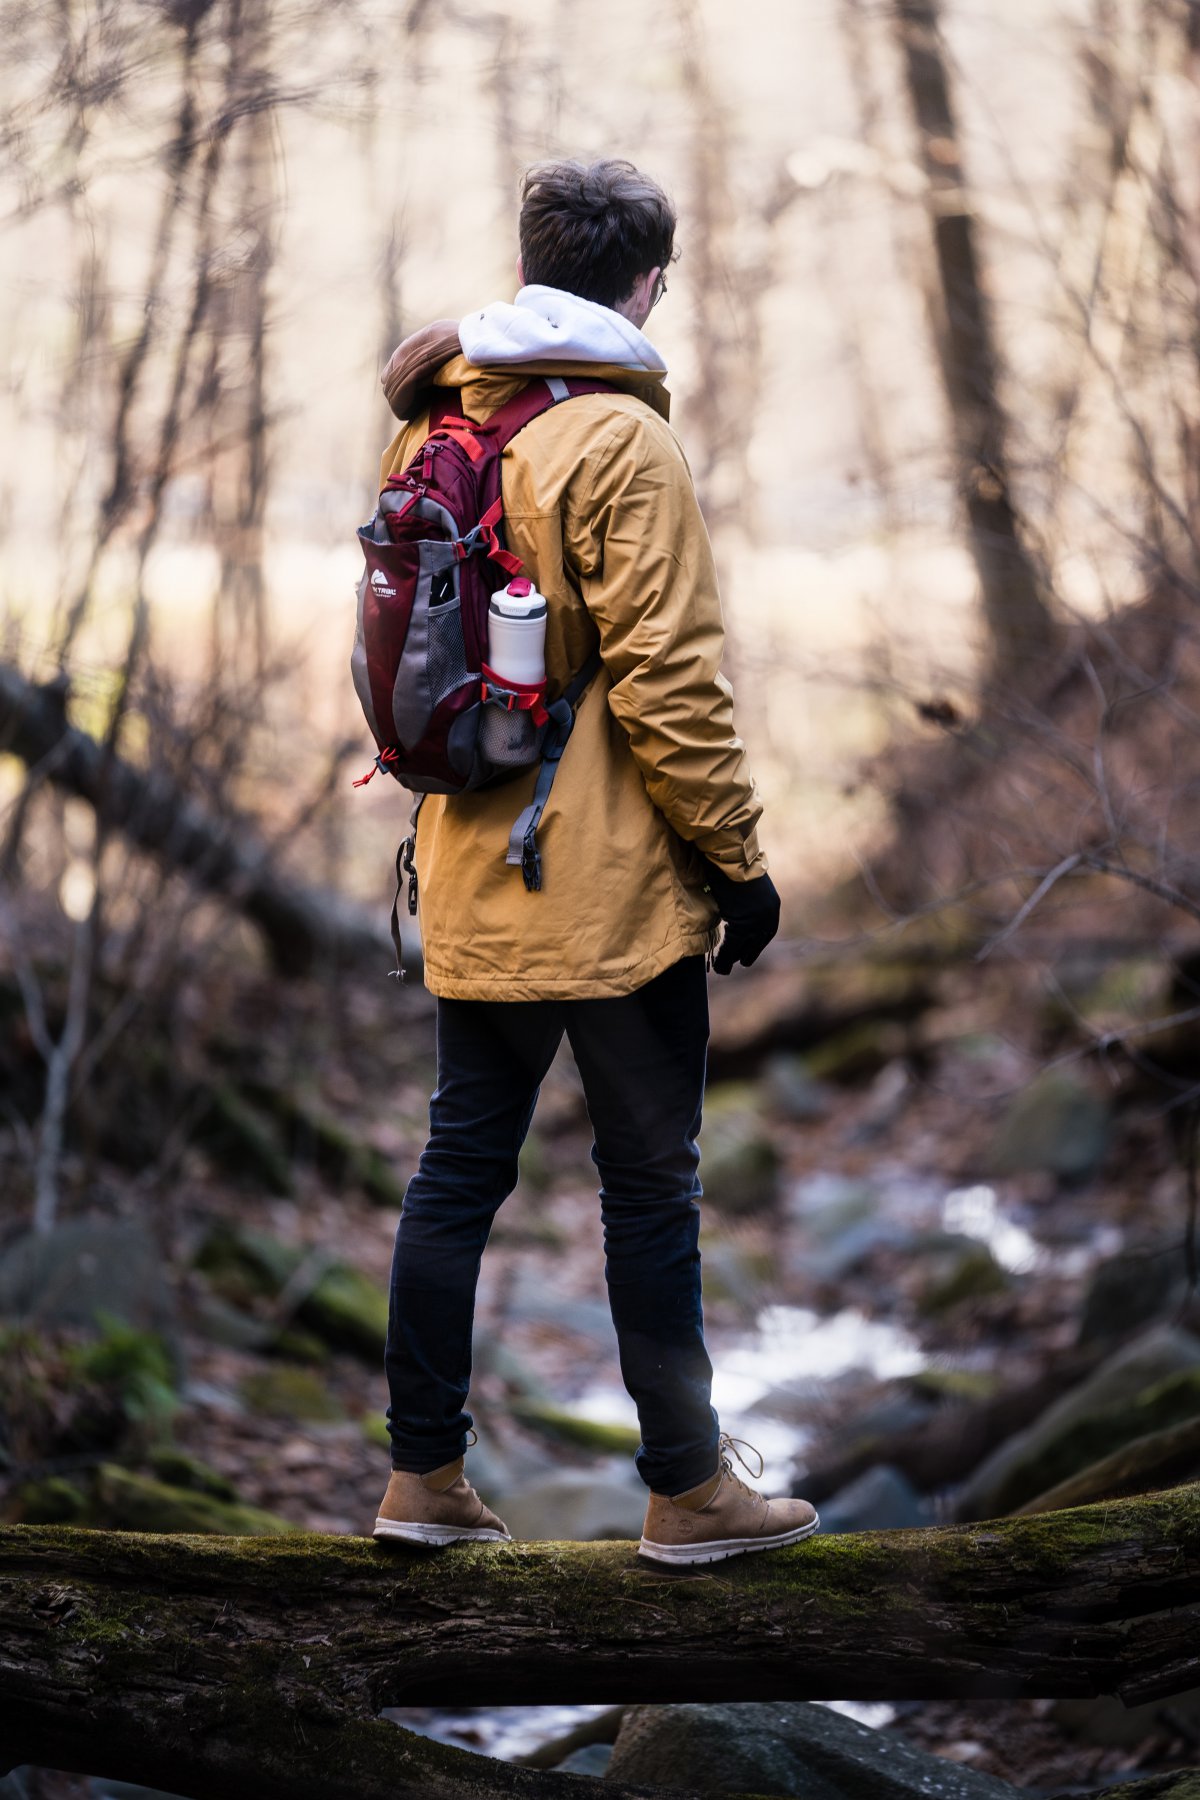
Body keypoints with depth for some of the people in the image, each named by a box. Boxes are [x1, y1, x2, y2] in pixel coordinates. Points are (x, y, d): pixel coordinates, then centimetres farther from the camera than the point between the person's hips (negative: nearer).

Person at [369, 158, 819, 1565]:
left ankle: (423, 1474, 16)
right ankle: (688, 1489, 10)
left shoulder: (431, 430, 10)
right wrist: (737, 857, -10)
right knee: (650, 1184, 2)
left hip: (468, 881, 7)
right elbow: (665, 678, -17)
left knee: (460, 1165, 11)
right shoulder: (620, 439, -13)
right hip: (612, 885, -7)